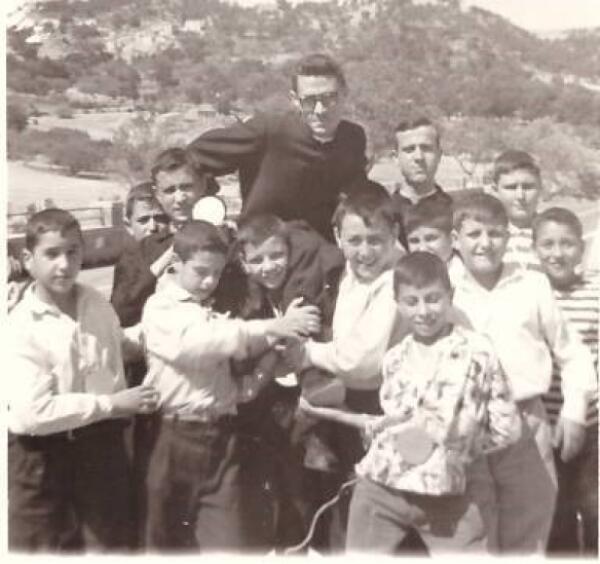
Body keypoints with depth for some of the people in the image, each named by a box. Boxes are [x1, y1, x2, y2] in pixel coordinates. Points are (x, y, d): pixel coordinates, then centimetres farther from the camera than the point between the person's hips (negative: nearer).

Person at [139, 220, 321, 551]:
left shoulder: (216, 312, 13)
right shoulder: (160, 308, -6)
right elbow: (197, 344, -23)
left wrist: (283, 331, -21)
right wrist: (270, 327, -30)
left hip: (221, 436, 4)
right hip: (176, 436, -4)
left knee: (228, 541, 3)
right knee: (168, 539, 13)